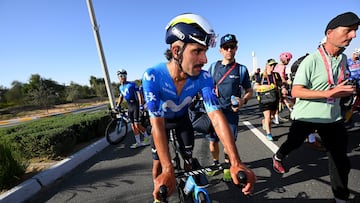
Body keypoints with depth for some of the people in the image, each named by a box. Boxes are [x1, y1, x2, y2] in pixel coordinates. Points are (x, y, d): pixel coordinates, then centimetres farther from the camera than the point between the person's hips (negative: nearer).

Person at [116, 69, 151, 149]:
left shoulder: (132, 84, -10)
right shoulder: (120, 87, 13)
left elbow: (139, 93, -16)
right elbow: (121, 96, 25)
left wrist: (141, 104, -24)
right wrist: (118, 105, 17)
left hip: (135, 105, -7)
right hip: (129, 106, 7)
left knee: (137, 125, -9)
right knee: (133, 126, 7)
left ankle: (147, 137, 12)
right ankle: (138, 142, 16)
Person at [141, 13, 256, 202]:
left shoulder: (203, 78, -30)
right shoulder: (152, 76, -37)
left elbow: (216, 116, -34)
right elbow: (157, 123, -40)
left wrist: (236, 162, -42)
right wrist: (168, 170, -46)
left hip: (182, 118, 2)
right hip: (160, 120, -2)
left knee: (188, 158, 9)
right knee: (158, 162, 0)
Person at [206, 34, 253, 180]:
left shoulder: (241, 69, 1)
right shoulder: (213, 67, 4)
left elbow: (249, 90, 6)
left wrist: (243, 100, -14)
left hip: (231, 111, -1)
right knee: (213, 141, 7)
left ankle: (227, 166, 33)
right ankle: (215, 163, 36)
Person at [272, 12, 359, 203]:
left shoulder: (343, 59, 7)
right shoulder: (311, 61, -18)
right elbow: (296, 92, -23)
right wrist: (328, 93, -29)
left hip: (333, 117, 6)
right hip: (306, 116, -6)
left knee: (340, 158, 7)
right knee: (293, 143, 15)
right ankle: (278, 157, 46)